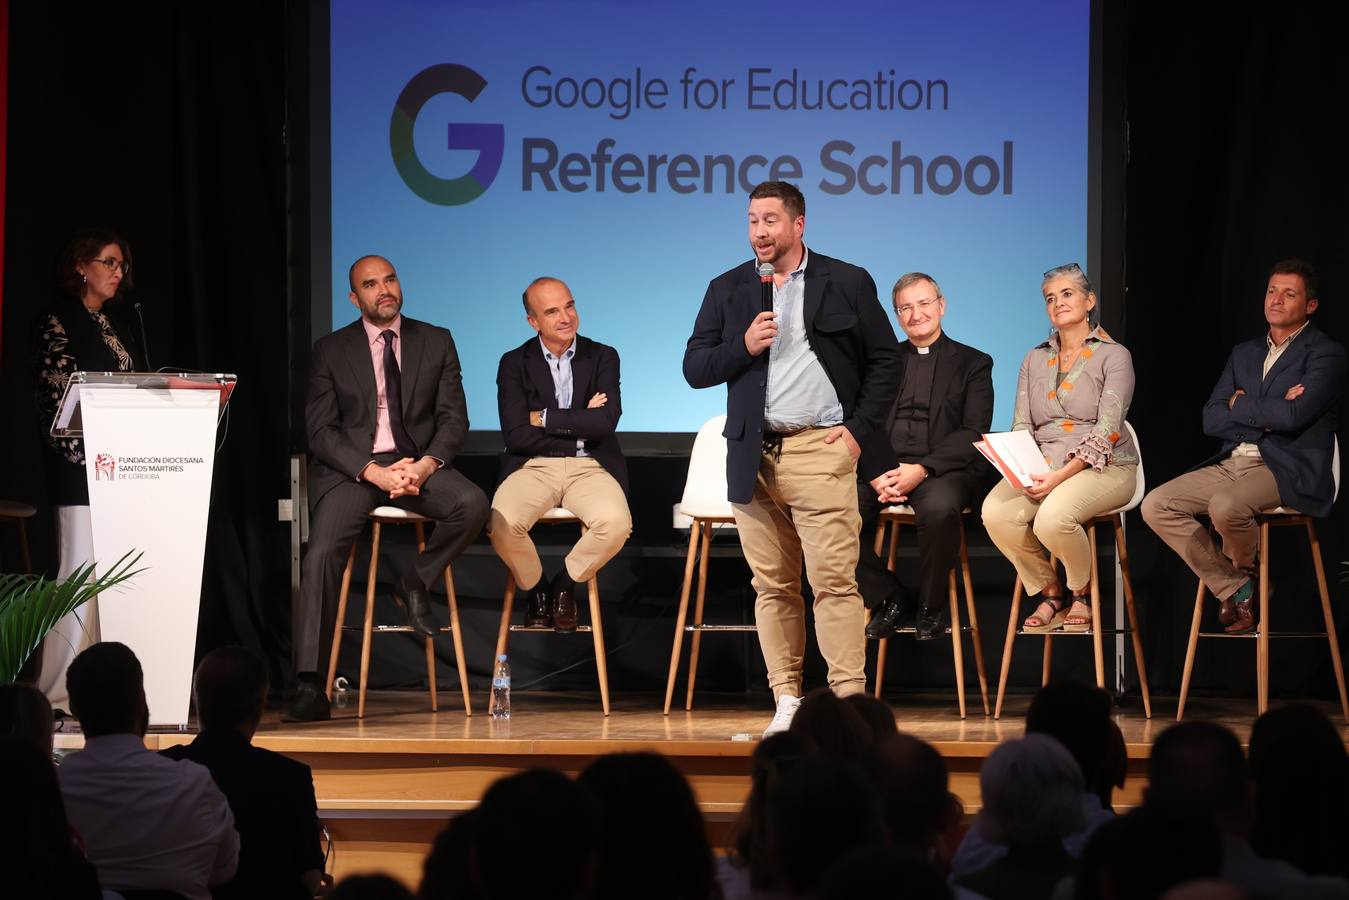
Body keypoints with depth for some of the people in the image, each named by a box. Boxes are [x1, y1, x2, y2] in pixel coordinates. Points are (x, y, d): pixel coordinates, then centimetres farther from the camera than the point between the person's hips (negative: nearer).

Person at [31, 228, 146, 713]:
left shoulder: (121, 324, 18)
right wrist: (88, 455, -16)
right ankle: (58, 694, -8)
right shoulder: (57, 322, -3)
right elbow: (56, 399, -9)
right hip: (81, 472, -7)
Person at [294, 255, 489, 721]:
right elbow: (320, 430, -1)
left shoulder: (436, 342, 11)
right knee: (322, 554, -26)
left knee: (472, 504, -30)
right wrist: (374, 472, -16)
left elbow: (454, 418, 5)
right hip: (350, 467, -1)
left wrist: (425, 465, -15)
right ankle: (311, 687, -28)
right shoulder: (331, 350, 6)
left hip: (419, 462, 1)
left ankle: (416, 583, -3)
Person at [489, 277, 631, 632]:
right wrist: (579, 425, -8)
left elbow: (605, 422, -10)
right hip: (534, 467, 0)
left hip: (590, 467, 0)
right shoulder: (514, 363, 4)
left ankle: (565, 583, 1)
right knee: (502, 525, -32)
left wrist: (545, 419, -8)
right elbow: (516, 436, -8)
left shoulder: (603, 358, 6)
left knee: (616, 523, -32)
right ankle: (535, 587, 3)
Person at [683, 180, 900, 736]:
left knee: (835, 581, -9)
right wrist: (744, 346, -7)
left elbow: (884, 361, 8)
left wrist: (859, 429, -1)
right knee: (773, 586, 4)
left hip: (821, 450, -3)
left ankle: (850, 701, -9)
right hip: (754, 456, 3)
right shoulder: (728, 290, 13)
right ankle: (787, 702, 8)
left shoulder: (847, 283, 6)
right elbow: (694, 368, 11)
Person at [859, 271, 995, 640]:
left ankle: (930, 609, -13)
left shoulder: (973, 363, 11)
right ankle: (887, 600, -7)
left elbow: (974, 433, -1)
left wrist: (922, 469, -16)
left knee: (939, 507, -39)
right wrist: (877, 473, -11)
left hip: (943, 469, -3)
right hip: (883, 468, 3)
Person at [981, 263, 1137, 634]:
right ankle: (1049, 592, -3)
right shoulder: (1034, 360, 17)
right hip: (1042, 467, 4)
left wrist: (1062, 475, -22)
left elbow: (1106, 430, -10)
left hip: (1102, 467, -4)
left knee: (1052, 518, -36)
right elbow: (1021, 427, 10)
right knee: (995, 512, -28)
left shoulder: (1113, 356, 1)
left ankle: (1082, 593, -3)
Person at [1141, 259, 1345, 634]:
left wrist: (1240, 406, -2)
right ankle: (1234, 590, -6)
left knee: (1224, 505, -35)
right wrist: (1267, 414, -6)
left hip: (1288, 469, -7)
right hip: (1231, 463, 7)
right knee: (1156, 506, -11)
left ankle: (1246, 574, 0)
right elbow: (1211, 420, 9)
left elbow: (1294, 415, -18)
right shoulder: (1244, 353, 19)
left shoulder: (1325, 354, -2)